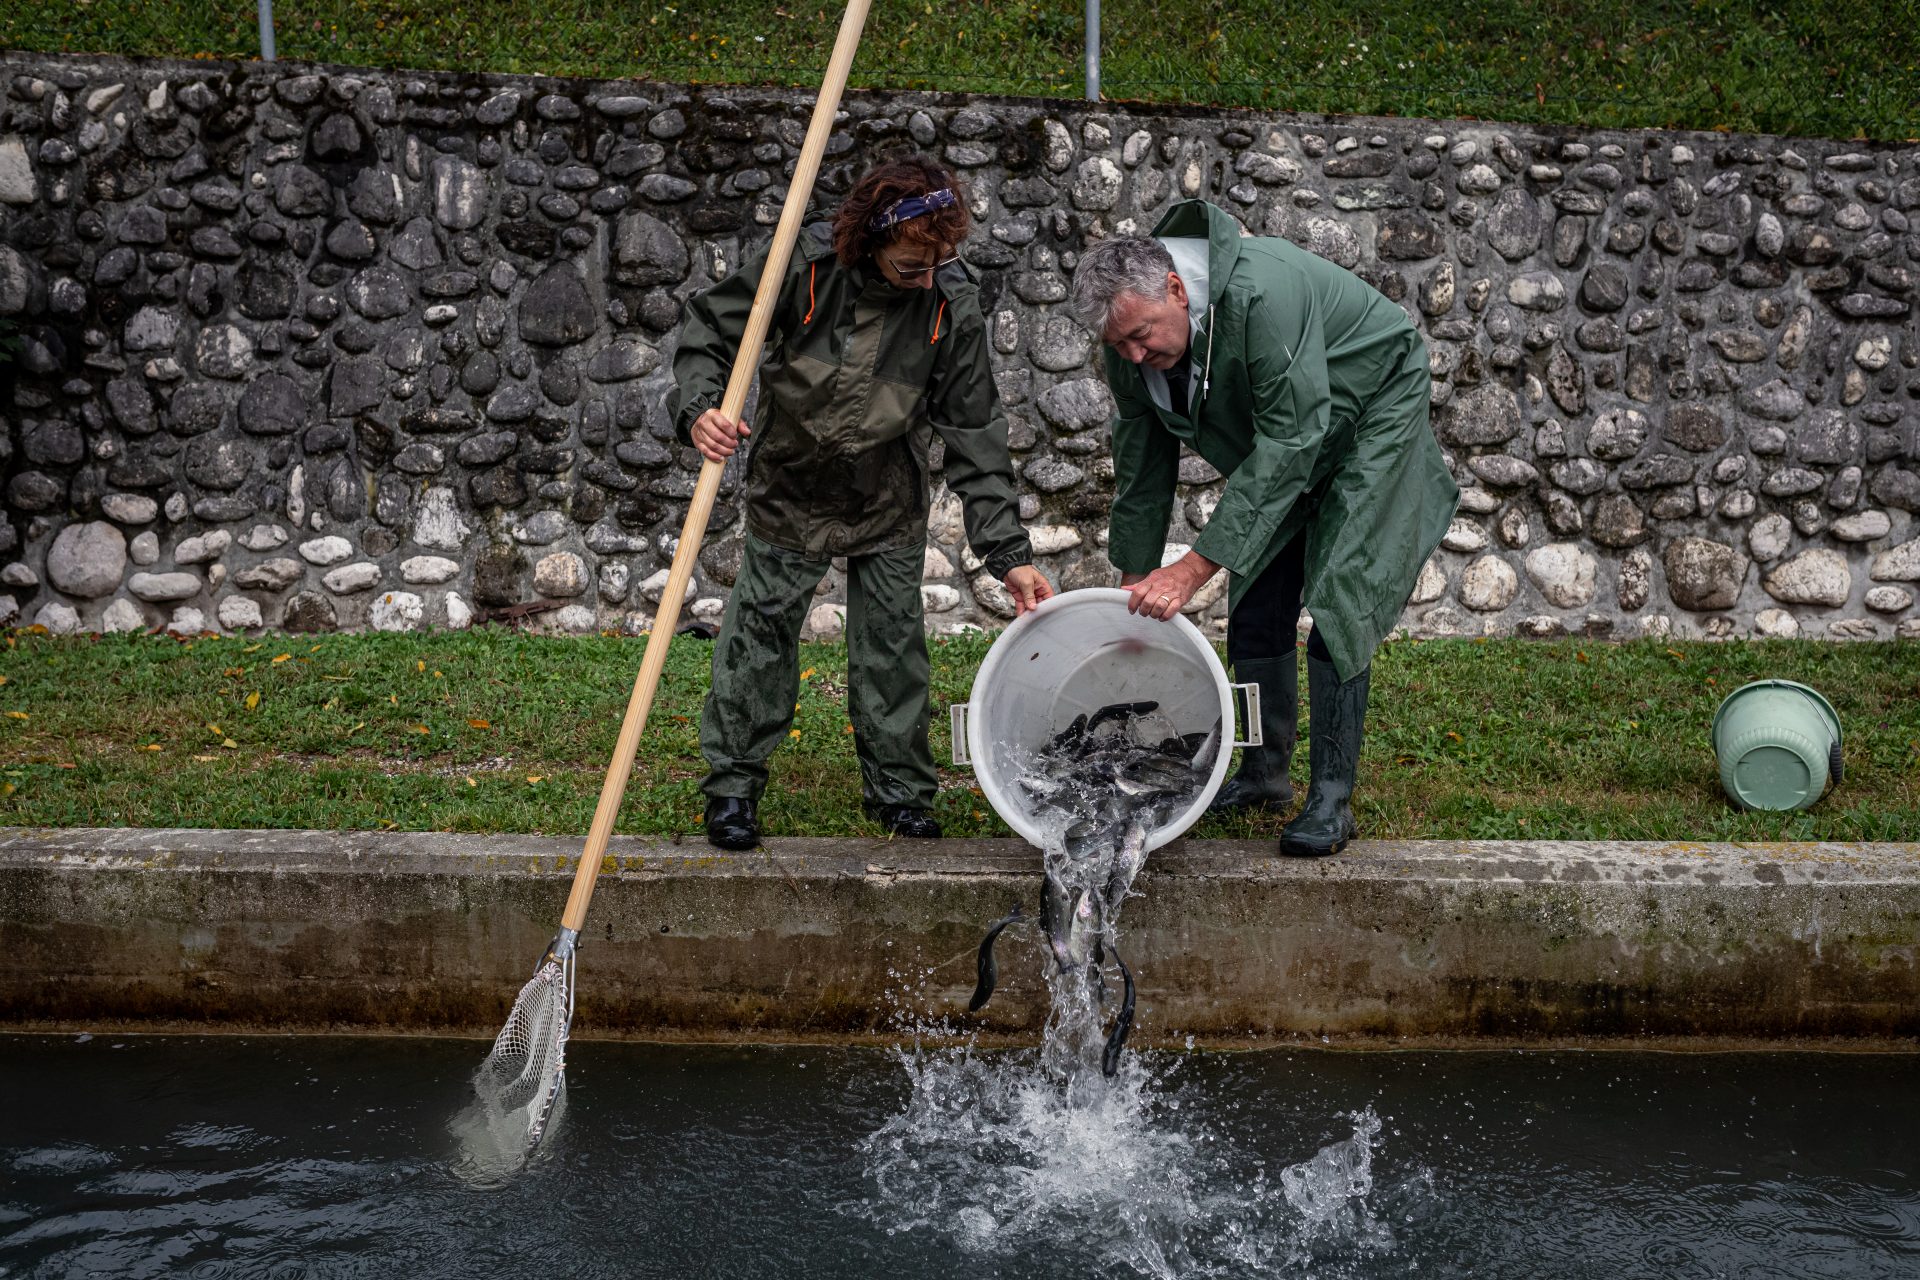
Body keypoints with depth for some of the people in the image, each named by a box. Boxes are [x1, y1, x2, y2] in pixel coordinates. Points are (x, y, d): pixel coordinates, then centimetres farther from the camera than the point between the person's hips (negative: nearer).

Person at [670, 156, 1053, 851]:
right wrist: (698, 408, -31)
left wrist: (1009, 553, -18)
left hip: (889, 505, 1)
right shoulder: (804, 263, -24)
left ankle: (900, 791, 24)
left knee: (892, 643, 7)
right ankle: (733, 783, 21)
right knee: (760, 630, 6)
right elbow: (711, 328, -11)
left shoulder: (952, 304, -20)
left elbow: (974, 434, -15)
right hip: (790, 491, 0)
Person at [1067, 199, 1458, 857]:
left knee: (1335, 601, -15)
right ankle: (1265, 772, 21)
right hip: (1279, 439, 7)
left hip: (1370, 414, -7)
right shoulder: (1132, 344, -16)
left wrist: (1195, 567, -41)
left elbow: (1289, 442, -39)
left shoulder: (1262, 295, -40)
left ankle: (1332, 797, -10)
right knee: (1255, 607, 5)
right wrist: (1135, 582, -2)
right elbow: (1141, 467, -2)